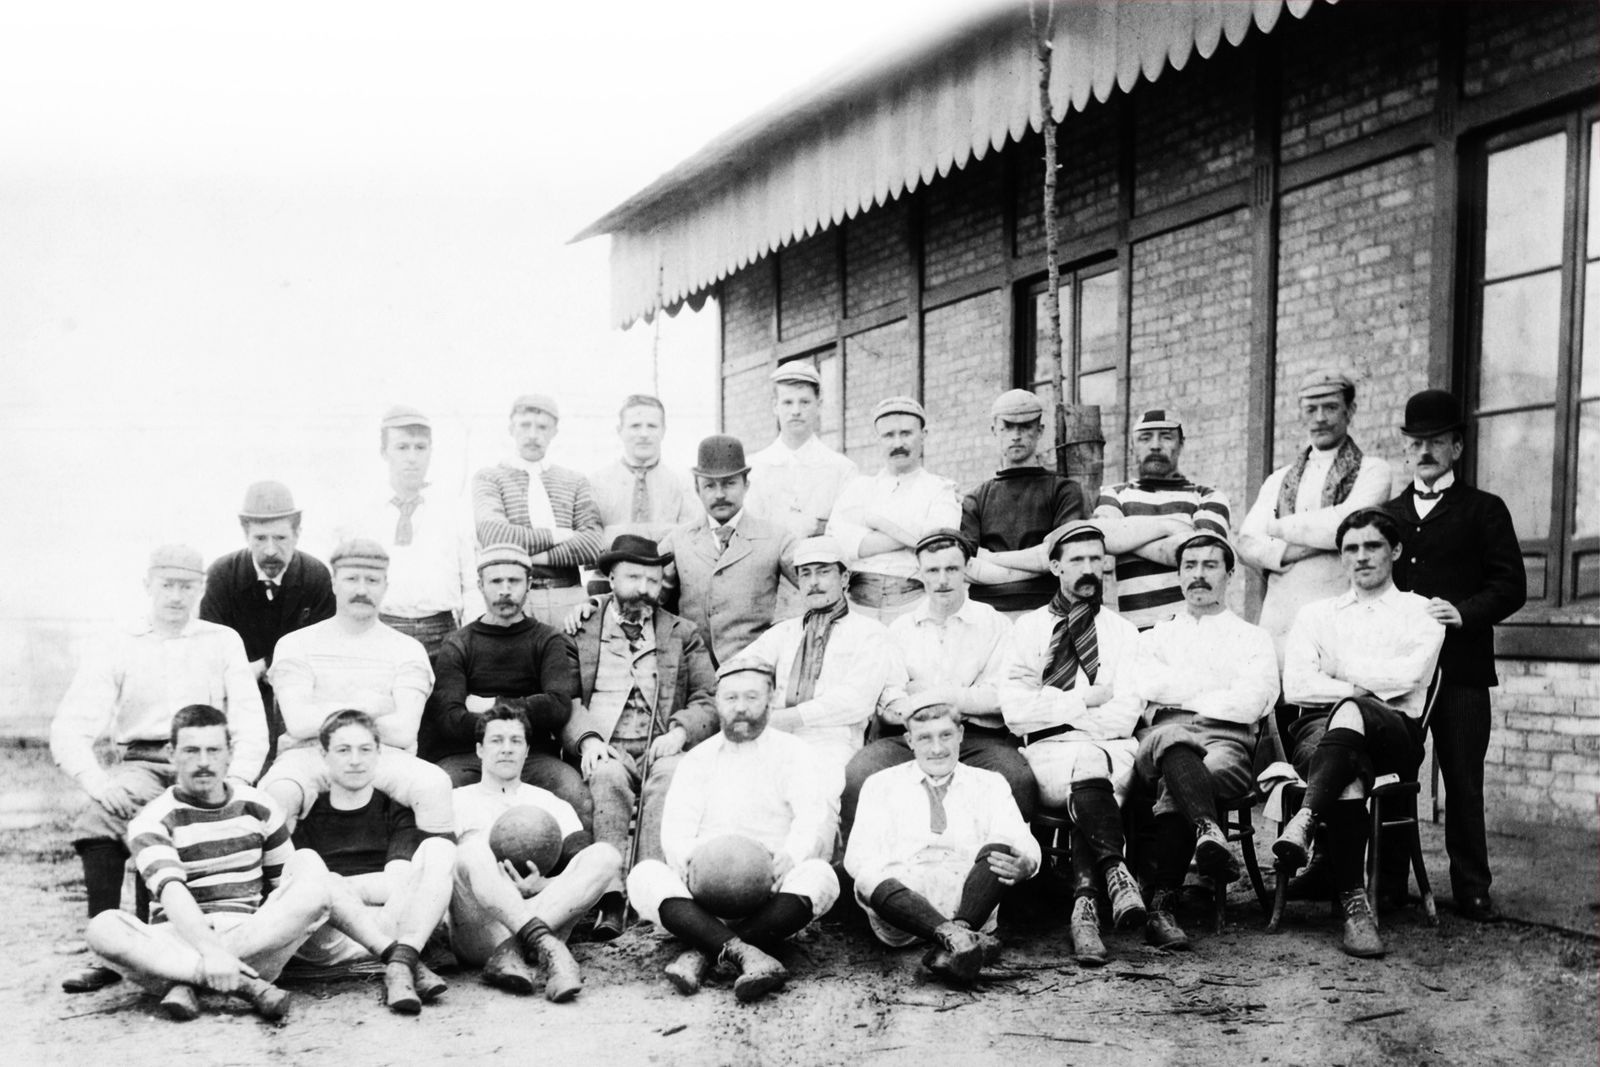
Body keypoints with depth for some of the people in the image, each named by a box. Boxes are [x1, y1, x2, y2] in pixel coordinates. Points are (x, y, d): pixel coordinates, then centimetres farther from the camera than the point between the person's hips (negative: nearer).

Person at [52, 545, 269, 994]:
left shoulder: (223, 642, 15)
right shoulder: (114, 650, 12)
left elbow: (251, 725, 6)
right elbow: (69, 729, 1)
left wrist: (235, 779, -14)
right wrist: (96, 782, -20)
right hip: (142, 765, 0)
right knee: (96, 819, -32)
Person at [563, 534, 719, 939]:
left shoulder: (683, 635, 22)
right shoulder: (580, 632, 17)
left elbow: (710, 699, 12)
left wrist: (680, 731, -8)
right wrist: (587, 738, -13)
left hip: (662, 748, 1)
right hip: (606, 749, -1)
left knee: (670, 777, -33)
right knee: (608, 777, -34)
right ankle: (611, 897, -39)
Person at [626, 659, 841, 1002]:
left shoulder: (794, 753, 12)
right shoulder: (698, 759, 19)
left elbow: (814, 816, -5)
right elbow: (677, 826, 5)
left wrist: (791, 855, -27)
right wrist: (686, 859, -20)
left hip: (772, 894, -1)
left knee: (819, 876, -31)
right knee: (645, 876, -24)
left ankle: (701, 953, -37)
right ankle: (744, 953, -42)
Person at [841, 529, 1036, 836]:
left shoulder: (994, 623, 12)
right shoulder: (900, 629, 20)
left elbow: (1003, 697, 0)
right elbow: (887, 699, 9)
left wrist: (941, 695, -4)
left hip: (979, 738, -1)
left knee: (1019, 780, -34)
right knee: (857, 775, -28)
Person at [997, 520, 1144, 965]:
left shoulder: (1122, 631, 19)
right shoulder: (1029, 627, 17)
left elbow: (1125, 714, 2)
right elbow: (1014, 709, 2)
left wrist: (1051, 707, -6)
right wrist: (1084, 702, -2)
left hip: (1111, 748, 1)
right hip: (1047, 752, 0)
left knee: (1089, 770, -35)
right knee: (1090, 766, -35)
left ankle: (1085, 898, -43)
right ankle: (1114, 870, -44)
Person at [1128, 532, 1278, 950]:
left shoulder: (1253, 638, 25)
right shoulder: (1155, 637, 32)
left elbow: (1251, 703, 3)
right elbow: (1148, 684, 7)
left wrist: (1180, 693, 3)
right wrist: (1218, 688, 4)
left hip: (1227, 741, -1)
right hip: (1162, 736, 1)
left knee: (1176, 788, -38)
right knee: (1174, 742, -41)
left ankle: (1161, 904, -44)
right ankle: (1209, 833, -63)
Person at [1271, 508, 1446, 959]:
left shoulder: (1421, 612, 19)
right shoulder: (1315, 614, 24)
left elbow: (1407, 676, -3)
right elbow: (1296, 686, 6)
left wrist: (1338, 670, 4)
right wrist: (1363, 687, -3)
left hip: (1394, 733, -1)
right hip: (1319, 728, 1)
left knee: (1351, 713, -39)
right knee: (1348, 770, -38)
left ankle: (1304, 821, -46)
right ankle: (1353, 902, -41)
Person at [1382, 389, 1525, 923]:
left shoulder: (1485, 510, 7)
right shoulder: (1387, 513, 18)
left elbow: (1511, 586, 0)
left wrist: (1464, 612, -15)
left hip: (1460, 665, -3)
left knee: (1463, 779, 0)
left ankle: (1472, 888, 9)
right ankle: (1390, 882, 11)